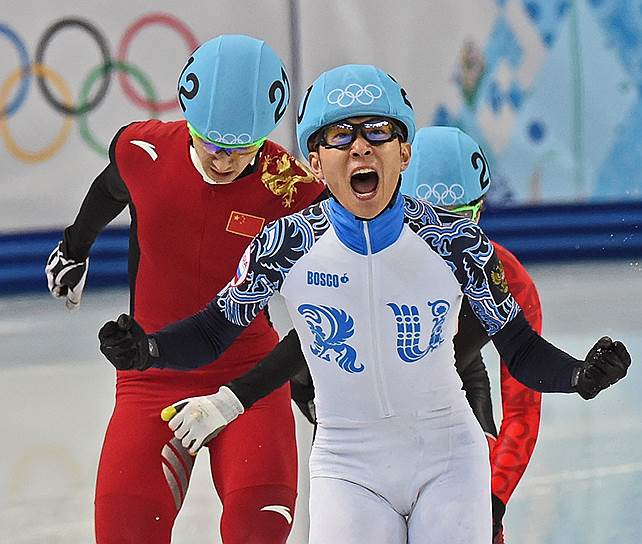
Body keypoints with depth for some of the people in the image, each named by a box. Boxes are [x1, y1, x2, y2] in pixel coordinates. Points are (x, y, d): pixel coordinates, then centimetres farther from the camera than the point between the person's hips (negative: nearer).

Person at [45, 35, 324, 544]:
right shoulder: (142, 150, -9)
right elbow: (110, 191, 16)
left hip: (247, 374, -1)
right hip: (152, 376, 2)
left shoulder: (292, 191, -15)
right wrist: (75, 249, 34)